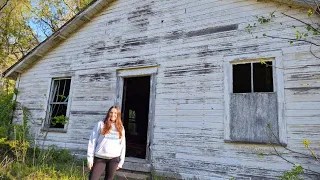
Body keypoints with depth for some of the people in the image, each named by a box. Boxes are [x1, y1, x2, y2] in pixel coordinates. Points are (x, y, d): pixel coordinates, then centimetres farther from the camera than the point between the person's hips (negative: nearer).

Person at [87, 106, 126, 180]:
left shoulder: (120, 128, 9)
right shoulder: (101, 124, 2)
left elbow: (122, 146, 11)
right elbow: (92, 141, 1)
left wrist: (121, 162, 9)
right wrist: (90, 158, -3)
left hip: (114, 158, 2)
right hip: (100, 158, -2)